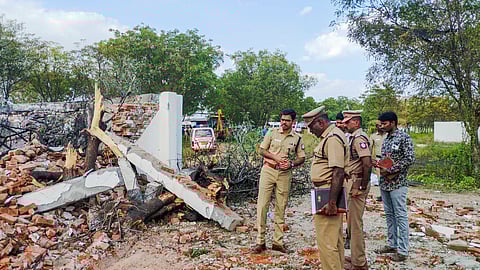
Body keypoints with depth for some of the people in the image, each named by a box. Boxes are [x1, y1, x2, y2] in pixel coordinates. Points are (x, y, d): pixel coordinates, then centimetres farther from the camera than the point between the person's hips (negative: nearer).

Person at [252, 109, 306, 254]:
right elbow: (262, 150, 4)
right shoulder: (272, 133, 2)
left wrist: (291, 164, -13)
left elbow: (301, 158, 7)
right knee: (262, 205, -4)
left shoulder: (297, 138, 4)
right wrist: (276, 157, -12)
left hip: (285, 174, 1)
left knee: (281, 208, 7)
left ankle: (278, 242, 17)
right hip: (268, 171, -1)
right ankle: (260, 242, 4)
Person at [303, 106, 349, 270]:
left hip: (328, 196, -11)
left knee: (326, 241, -5)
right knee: (335, 238, 19)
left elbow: (338, 172, -25)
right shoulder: (329, 136, 15)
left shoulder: (333, 138, -17)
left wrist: (331, 202, -26)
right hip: (330, 195, 11)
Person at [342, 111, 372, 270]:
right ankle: (357, 256, 32)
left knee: (355, 222, -3)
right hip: (353, 183, 11)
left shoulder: (359, 138, -16)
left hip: (357, 183, -11)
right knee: (353, 221, 19)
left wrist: (362, 187, -23)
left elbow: (367, 164, -25)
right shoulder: (355, 137, 15)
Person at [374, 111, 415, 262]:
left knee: (401, 216, -1)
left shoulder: (404, 138, -10)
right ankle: (392, 244, 27)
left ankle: (403, 250, 6)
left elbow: (410, 159, -17)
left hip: (397, 183, -8)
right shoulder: (386, 139, 14)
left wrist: (390, 170, -17)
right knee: (389, 215, 15)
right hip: (384, 183, 8)